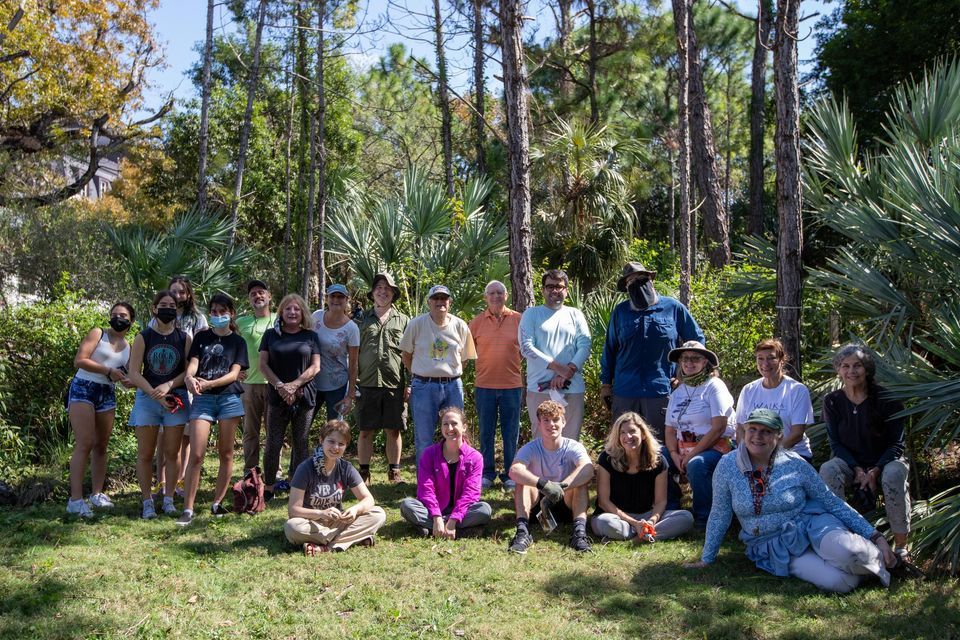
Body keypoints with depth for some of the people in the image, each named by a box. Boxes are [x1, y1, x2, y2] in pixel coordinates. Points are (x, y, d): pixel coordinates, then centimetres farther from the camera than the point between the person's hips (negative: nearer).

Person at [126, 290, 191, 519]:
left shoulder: (184, 338, 4)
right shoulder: (144, 337, 2)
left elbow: (189, 370, 0)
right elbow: (134, 374, -4)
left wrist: (168, 386, -16)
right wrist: (156, 395, -14)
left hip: (176, 398, 1)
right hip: (147, 397, 0)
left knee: (172, 452, 3)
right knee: (145, 454, 1)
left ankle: (168, 499, 12)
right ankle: (147, 502, 9)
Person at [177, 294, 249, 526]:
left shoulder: (237, 341, 8)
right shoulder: (201, 337, 12)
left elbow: (234, 374, -2)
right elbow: (192, 363, -1)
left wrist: (209, 383, -19)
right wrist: (190, 378, -25)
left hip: (229, 397, 0)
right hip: (202, 398, 0)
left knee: (225, 453, 4)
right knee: (196, 454, -8)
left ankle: (218, 502, 16)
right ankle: (187, 509, -5)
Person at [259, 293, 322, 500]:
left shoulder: (310, 336, 7)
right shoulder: (271, 335, 8)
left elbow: (315, 366, 1)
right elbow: (263, 365, 3)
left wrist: (293, 385, -11)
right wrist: (280, 386, -10)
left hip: (304, 397, 0)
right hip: (277, 397, 0)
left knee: (300, 444, 4)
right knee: (273, 444, -2)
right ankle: (269, 487, 7)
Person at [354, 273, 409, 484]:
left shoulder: (403, 320, 10)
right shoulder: (361, 320, 11)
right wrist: (353, 381, 3)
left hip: (394, 385, 0)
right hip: (367, 384, 0)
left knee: (394, 430, 5)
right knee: (365, 431, 4)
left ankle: (394, 471, 16)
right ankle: (364, 472, 14)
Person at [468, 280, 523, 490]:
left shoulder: (518, 320, 1)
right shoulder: (477, 322, 3)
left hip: (512, 384, 0)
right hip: (485, 385, 1)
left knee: (511, 433, 6)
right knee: (486, 432, 8)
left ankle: (510, 474, 16)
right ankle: (487, 473, 19)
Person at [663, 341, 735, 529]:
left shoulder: (714, 386, -4)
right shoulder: (677, 392, 15)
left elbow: (719, 428, -14)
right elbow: (670, 429, 11)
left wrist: (692, 455, -17)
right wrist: (675, 455, -9)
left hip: (715, 448, -6)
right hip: (683, 449, 6)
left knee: (696, 464, -36)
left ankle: (704, 518, -18)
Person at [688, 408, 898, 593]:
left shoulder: (795, 464, -9)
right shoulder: (728, 466, -9)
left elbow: (833, 503, -2)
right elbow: (719, 516, 2)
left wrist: (875, 536, -7)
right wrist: (706, 559, 7)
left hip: (812, 525, 0)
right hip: (775, 550, 0)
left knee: (845, 552, -34)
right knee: (837, 582, -28)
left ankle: (875, 557, 1)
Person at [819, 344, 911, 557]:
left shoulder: (886, 399, -10)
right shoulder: (832, 401, -3)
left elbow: (897, 443, -8)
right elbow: (836, 444, -2)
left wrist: (876, 470, -23)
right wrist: (857, 470, -19)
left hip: (886, 460, -2)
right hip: (851, 462, 2)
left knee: (893, 475, -35)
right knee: (828, 470, -29)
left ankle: (901, 546, -24)